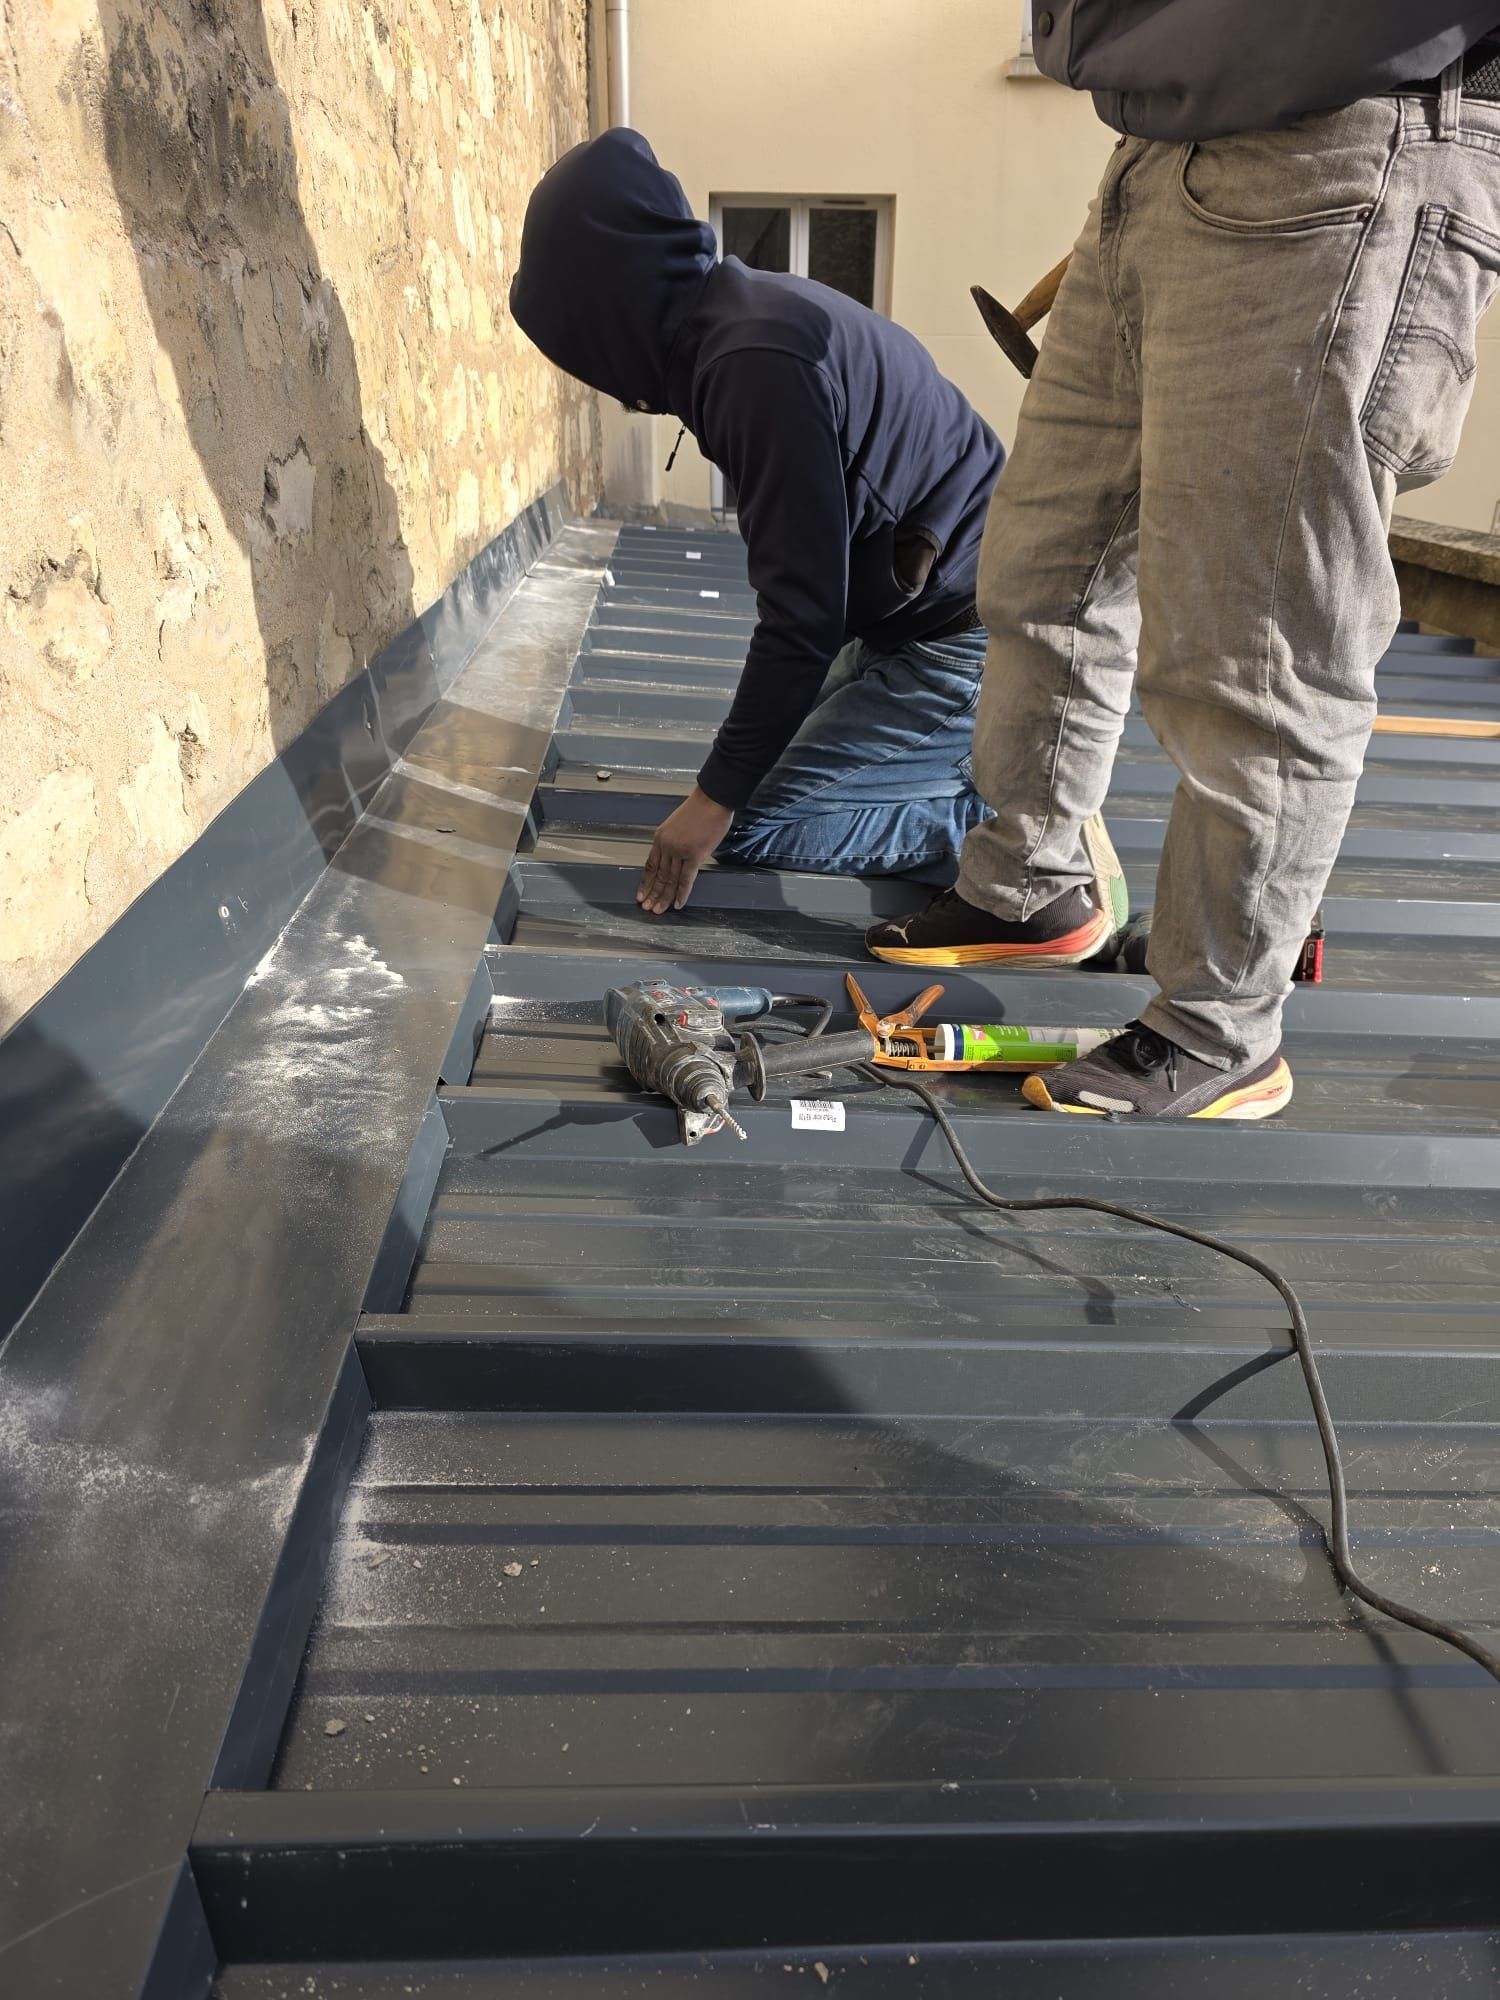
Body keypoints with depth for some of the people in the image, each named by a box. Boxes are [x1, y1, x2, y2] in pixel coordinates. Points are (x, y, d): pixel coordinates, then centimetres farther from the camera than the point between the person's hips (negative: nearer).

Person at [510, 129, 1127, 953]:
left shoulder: (759, 358, -23)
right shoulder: (747, 309, 6)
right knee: (757, 770, 14)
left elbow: (803, 610, -25)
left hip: (969, 645, -9)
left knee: (751, 824, -9)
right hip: (917, 620, 9)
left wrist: (719, 793, -17)